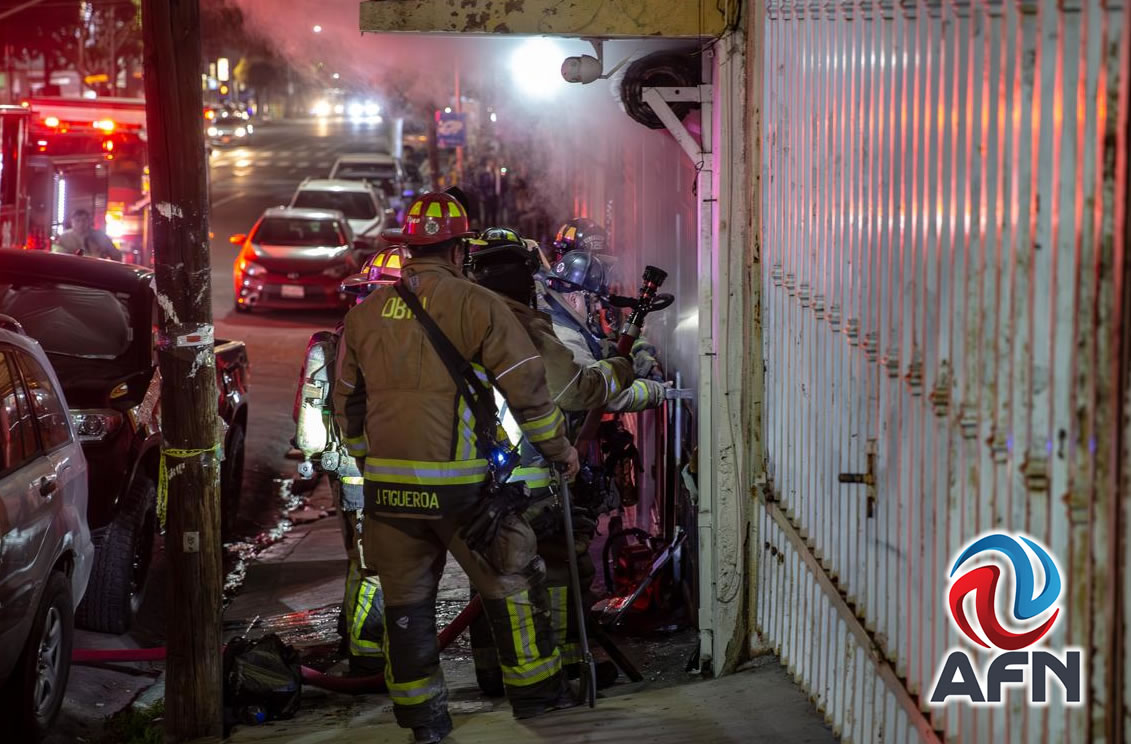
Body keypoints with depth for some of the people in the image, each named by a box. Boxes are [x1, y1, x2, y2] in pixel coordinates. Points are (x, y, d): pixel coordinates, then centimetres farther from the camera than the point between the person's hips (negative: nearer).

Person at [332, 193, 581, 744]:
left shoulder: (365, 314, 9)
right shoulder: (478, 306, -6)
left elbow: (346, 401, 17)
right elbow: (526, 387, -6)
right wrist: (558, 447, 8)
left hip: (387, 485, 4)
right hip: (458, 483, -4)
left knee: (406, 598, 12)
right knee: (511, 582, 11)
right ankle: (533, 690, 19)